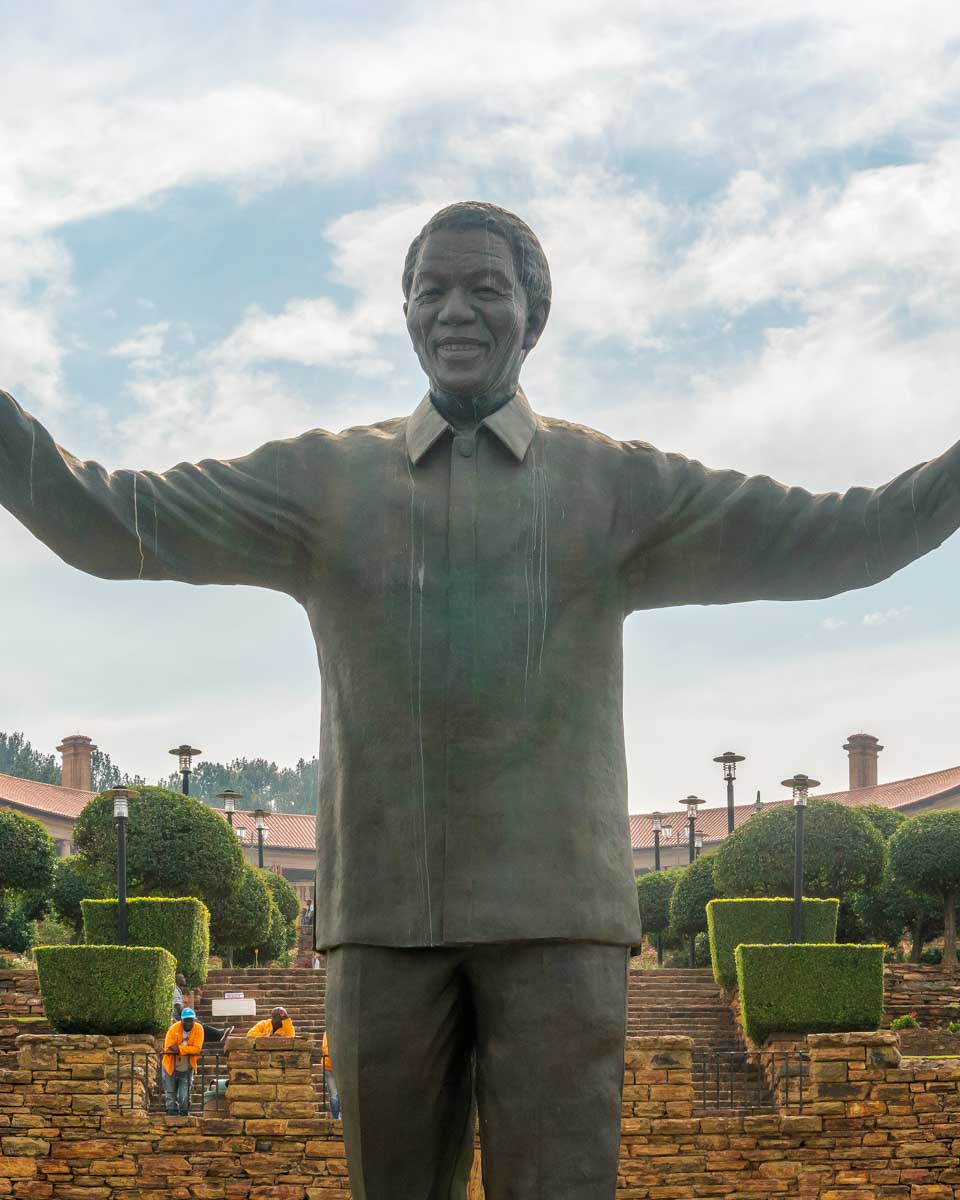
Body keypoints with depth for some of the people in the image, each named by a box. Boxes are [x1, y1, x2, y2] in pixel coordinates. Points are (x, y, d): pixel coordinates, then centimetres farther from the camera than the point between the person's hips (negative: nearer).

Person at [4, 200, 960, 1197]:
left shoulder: (616, 485, 7)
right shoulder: (323, 479, 8)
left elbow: (829, 541, 1)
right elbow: (112, 524, 2)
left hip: (555, 906, -1)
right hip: (387, 908, 1)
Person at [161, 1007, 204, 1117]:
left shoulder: (198, 1029, -13)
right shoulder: (174, 1028, -18)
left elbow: (197, 1048, -22)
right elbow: (168, 1048, -24)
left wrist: (179, 1048, -29)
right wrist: (188, 1050, -25)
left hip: (187, 1069, 1)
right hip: (171, 1067, -1)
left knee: (184, 1097, 5)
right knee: (171, 1096, 9)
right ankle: (172, 1115, 17)